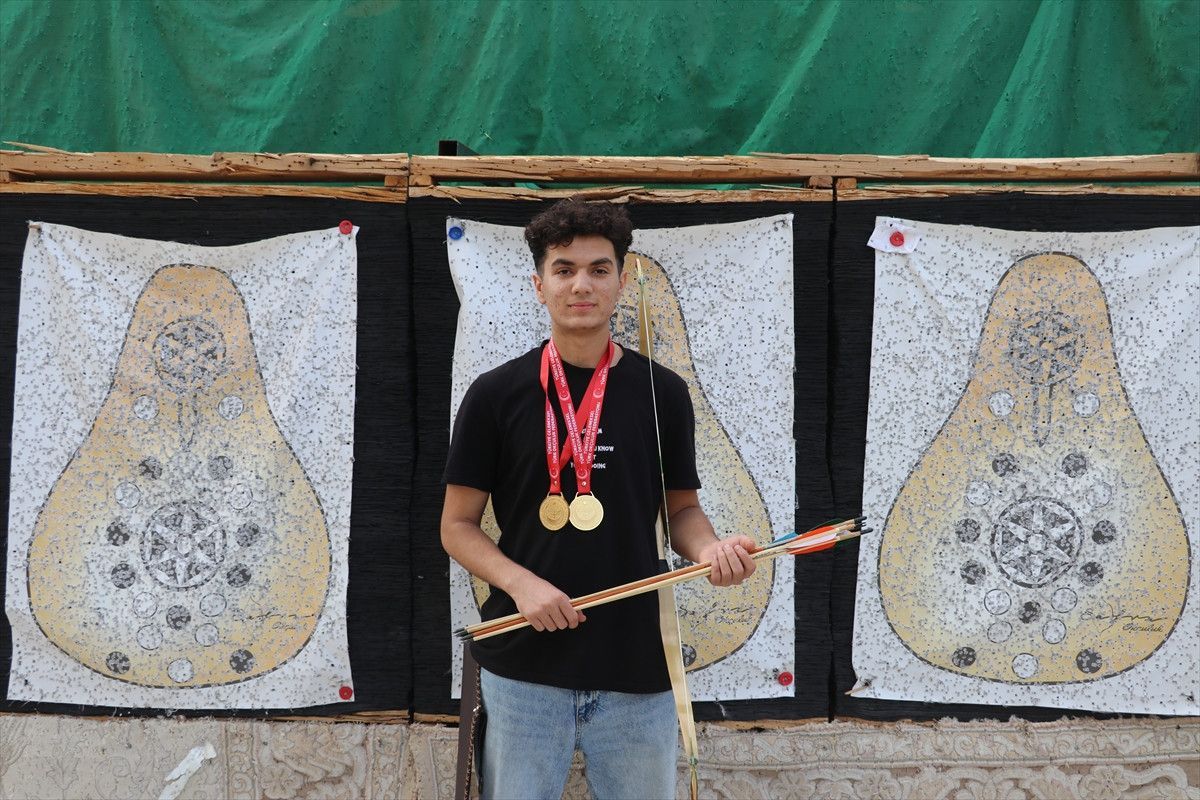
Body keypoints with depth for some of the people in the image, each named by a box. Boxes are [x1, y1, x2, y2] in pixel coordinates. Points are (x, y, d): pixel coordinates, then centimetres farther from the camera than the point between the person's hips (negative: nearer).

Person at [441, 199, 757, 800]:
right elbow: (458, 525, 3)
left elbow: (681, 508, 12)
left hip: (636, 667, 1)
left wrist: (710, 549, -11)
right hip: (525, 665, -1)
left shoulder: (662, 393, 5)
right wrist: (520, 582, -15)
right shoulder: (495, 394, 0)